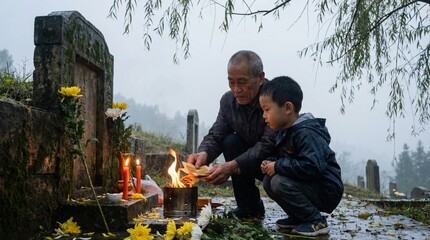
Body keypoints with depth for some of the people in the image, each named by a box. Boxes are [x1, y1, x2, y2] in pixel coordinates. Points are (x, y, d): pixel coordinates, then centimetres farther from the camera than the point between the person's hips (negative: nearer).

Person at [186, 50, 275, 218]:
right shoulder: (228, 100, -7)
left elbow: (268, 145, -34)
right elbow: (215, 136, -8)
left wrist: (233, 166, -45)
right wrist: (203, 154, -32)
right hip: (251, 158, 6)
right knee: (231, 141, -21)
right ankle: (248, 206, -6)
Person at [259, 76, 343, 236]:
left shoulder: (306, 133, -25)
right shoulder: (283, 132, 6)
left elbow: (313, 166, -37)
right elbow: (282, 157, 19)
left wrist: (278, 166, -27)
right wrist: (270, 163, -5)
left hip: (326, 191, -9)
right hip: (309, 186, 10)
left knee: (280, 182, -25)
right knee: (268, 181, 2)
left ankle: (316, 222, -10)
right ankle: (298, 217, 12)